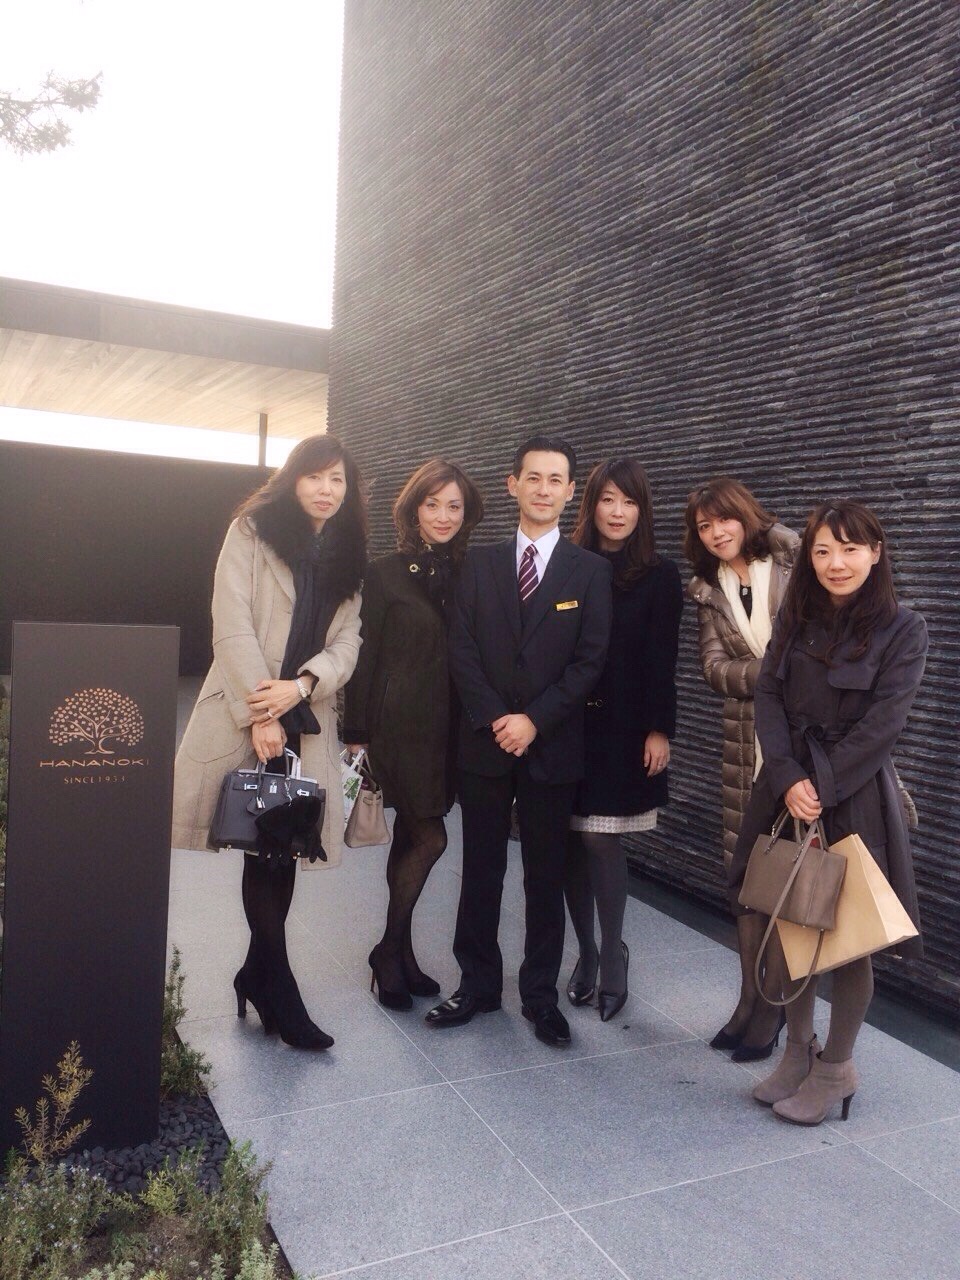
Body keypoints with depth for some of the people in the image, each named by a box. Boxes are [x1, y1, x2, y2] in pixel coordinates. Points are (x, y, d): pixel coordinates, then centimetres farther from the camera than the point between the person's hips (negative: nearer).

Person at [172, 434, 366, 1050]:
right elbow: (233, 628, -9)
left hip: (307, 718, 4)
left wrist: (301, 684, -13)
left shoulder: (347, 553, 14)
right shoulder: (253, 531, 0)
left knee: (284, 845, 4)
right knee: (265, 847, -2)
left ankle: (258, 974, 20)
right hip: (246, 713, -4)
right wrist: (260, 715, -15)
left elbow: (348, 640, 5)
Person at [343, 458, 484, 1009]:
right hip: (400, 724, -4)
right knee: (430, 838, -6)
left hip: (450, 727, 4)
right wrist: (357, 733, -5)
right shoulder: (387, 573, -3)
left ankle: (398, 952, 27)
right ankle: (391, 952, 15)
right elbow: (367, 655, -4)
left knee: (411, 838, 13)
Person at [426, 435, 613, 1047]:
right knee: (481, 871, 11)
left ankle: (541, 995, 24)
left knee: (546, 876, 9)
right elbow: (462, 648, 0)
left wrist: (534, 720, -13)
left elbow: (591, 660, -5)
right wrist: (496, 719, -11)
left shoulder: (592, 570, 1)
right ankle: (478, 985, 26)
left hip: (553, 747, -1)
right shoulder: (480, 562, 6)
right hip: (485, 742, 2)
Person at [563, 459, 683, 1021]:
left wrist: (660, 730, -7)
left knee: (601, 840, -4)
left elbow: (662, 662, -2)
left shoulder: (660, 575, 1)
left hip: (624, 730, -2)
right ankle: (588, 950, 24)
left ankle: (611, 960, 15)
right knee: (572, 842, 6)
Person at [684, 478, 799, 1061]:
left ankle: (772, 1010, 12)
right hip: (747, 745, 4)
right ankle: (752, 1001, 22)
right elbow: (715, 667, 1)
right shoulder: (710, 591, 11)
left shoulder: (795, 563, -1)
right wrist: (772, 674, -16)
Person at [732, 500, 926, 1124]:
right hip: (789, 788, 4)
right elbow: (769, 698, 0)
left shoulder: (904, 628, -6)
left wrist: (821, 787, -17)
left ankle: (836, 1067, 24)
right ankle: (798, 1050, 30)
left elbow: (882, 723, -13)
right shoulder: (797, 619, 7)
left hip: (856, 795, -4)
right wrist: (789, 779, -13)